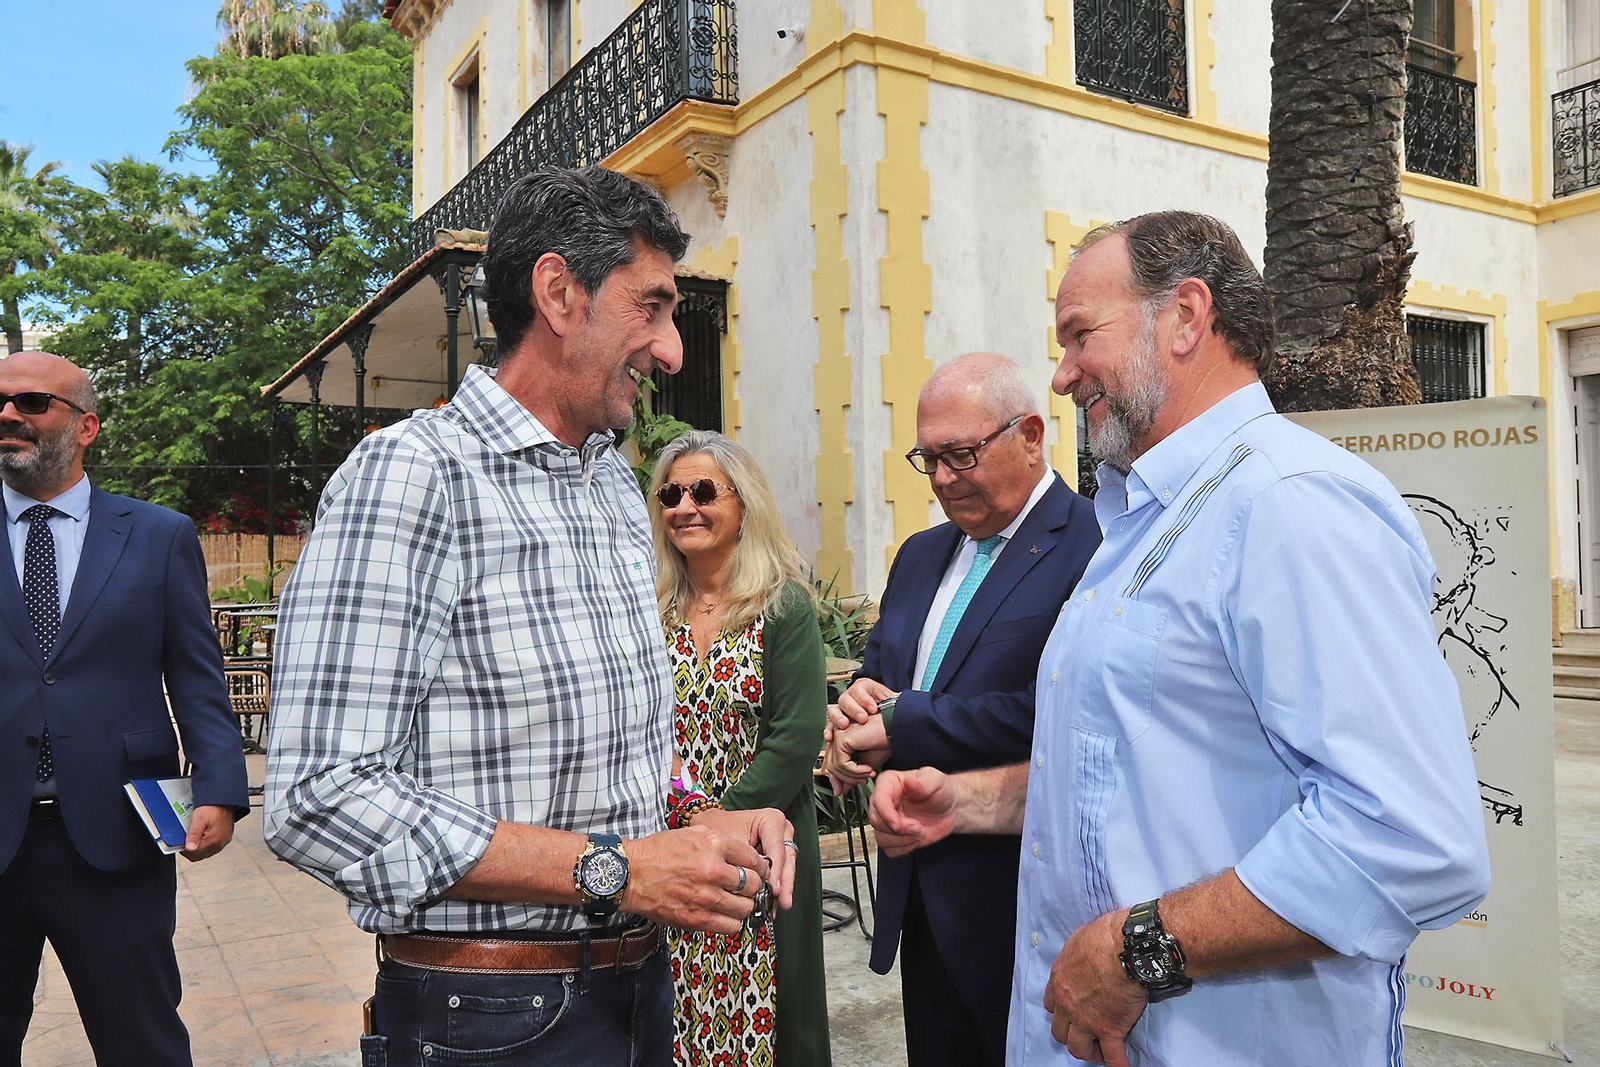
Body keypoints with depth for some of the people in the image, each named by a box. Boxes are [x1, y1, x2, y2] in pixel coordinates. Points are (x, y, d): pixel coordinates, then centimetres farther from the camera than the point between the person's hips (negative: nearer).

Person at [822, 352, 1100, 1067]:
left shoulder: (1092, 549, -16)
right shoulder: (920, 556, 12)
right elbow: (877, 672, 15)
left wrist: (902, 721, -19)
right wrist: (859, 704, -9)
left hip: (1016, 900, -7)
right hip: (918, 894, 7)